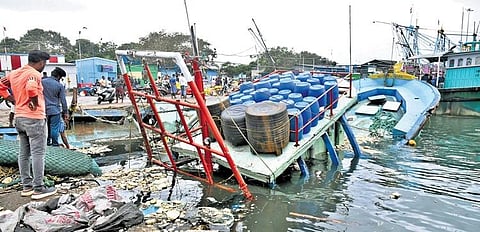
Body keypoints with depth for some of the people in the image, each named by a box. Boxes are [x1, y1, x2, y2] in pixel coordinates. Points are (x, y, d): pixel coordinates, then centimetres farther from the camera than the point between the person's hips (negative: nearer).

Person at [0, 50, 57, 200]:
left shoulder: (14, 73, 11)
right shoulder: (34, 74, -15)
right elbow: (31, 87, -34)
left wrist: (12, 99, 11)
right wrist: (35, 102, -18)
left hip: (19, 117, 9)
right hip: (34, 118, -8)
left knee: (24, 153, 13)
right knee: (38, 153, -3)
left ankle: (27, 186, 21)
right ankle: (38, 189, 1)